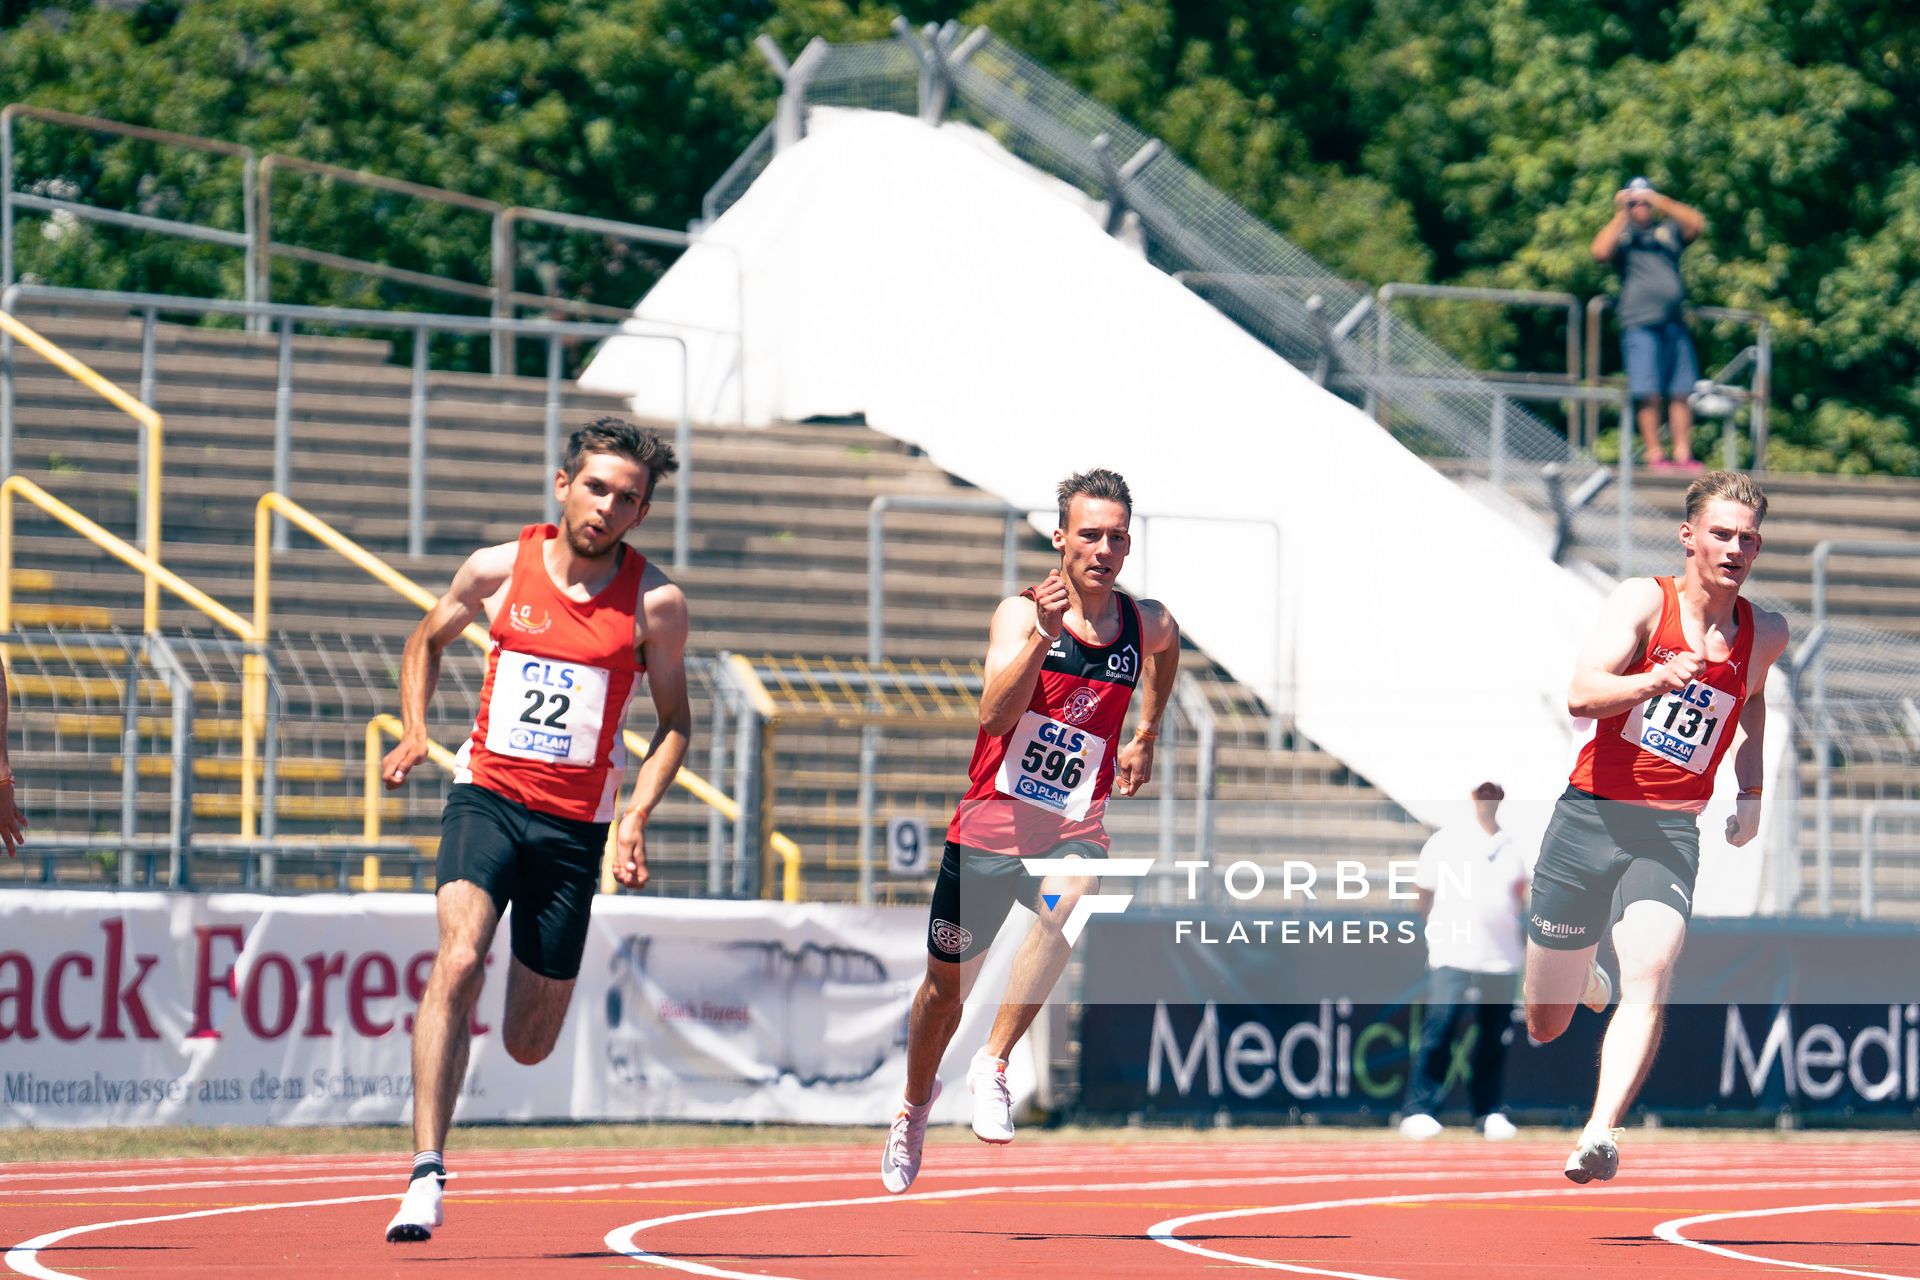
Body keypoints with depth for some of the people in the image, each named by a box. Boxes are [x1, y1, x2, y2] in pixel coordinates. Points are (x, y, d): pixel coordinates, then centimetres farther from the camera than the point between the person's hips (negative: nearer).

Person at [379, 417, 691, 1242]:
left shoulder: (655, 604, -4)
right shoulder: (499, 570, -1)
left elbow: (674, 723, 7)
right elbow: (427, 639, 18)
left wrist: (636, 816, -8)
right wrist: (414, 733, 2)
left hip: (575, 824, 1)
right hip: (488, 794, -1)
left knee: (528, 1046, 8)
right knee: (458, 964, -27)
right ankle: (427, 1174, -29)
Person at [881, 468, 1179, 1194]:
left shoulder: (1149, 626, 0)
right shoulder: (1021, 614, -11)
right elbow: (994, 714, -28)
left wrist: (1146, 739, 29)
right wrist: (1044, 636, -38)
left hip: (1073, 830, 1)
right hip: (990, 826, -1)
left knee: (1065, 904, -35)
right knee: (946, 985, 13)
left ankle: (993, 1066, -25)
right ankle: (915, 1104, 43)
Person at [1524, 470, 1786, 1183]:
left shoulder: (1765, 637, 7)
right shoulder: (1645, 601, -5)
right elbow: (1582, 695, -19)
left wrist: (1750, 788, 18)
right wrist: (1658, 679, -37)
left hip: (1671, 836, 1)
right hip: (1588, 822, -1)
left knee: (1648, 979, -27)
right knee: (1545, 1025, 8)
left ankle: (1601, 1134, -37)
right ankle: (1578, 976, 45)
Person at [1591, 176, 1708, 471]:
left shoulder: (1668, 231, 18)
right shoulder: (1621, 235, 10)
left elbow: (1696, 224, 2)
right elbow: (1600, 252, -9)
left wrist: (1661, 203, -3)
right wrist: (1621, 215, -5)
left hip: (1675, 323, 3)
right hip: (1640, 324, -3)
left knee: (1681, 392, 1)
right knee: (1648, 394, -8)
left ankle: (1683, 453, 3)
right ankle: (1654, 453, -4)